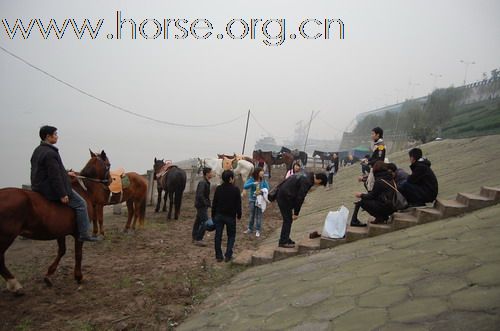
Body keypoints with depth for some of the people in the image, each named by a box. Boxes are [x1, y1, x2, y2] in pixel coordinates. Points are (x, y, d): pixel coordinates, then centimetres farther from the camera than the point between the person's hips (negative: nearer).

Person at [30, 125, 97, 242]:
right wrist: (62, 195, -21)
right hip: (50, 189, -11)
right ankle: (83, 234, -2)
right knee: (80, 203, -4)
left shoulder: (38, 150, 12)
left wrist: (66, 173, 23)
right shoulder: (50, 153, -22)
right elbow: (55, 177, -24)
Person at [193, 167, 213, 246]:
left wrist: (207, 203, 11)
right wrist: (206, 204, -23)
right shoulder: (202, 183, -19)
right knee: (205, 222, -10)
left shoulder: (206, 182, 11)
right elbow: (200, 195, -26)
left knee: (198, 221, 16)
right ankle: (198, 239, -6)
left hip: (202, 205, 10)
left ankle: (195, 238, 26)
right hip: (202, 206, -10)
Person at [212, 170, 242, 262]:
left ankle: (218, 256, 11)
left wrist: (213, 215, 12)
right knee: (231, 235, 12)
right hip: (230, 216, -2)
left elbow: (214, 203, 2)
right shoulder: (235, 190, -10)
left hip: (219, 215, 2)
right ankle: (228, 255, 3)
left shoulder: (218, 189, -2)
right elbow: (238, 204, -5)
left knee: (218, 236, 9)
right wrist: (239, 215, 9)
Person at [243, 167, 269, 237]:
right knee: (251, 214, 13)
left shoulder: (263, 180, -6)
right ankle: (250, 229, 27)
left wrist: (261, 191, -23)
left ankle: (258, 230, 12)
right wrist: (253, 183, -31)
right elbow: (245, 186, -19)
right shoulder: (251, 179, -10)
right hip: (252, 200, 0)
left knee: (258, 215, 3)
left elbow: (267, 188, -5)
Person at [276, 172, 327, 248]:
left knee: (288, 219, 16)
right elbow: (300, 198, -19)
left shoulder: (307, 177, 13)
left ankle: (286, 239, 23)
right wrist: (296, 213, -12)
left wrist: (293, 209, 19)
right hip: (284, 197, -10)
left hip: (282, 195, 10)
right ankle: (283, 242, 3)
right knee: (287, 220, -3)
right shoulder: (307, 182, -19)